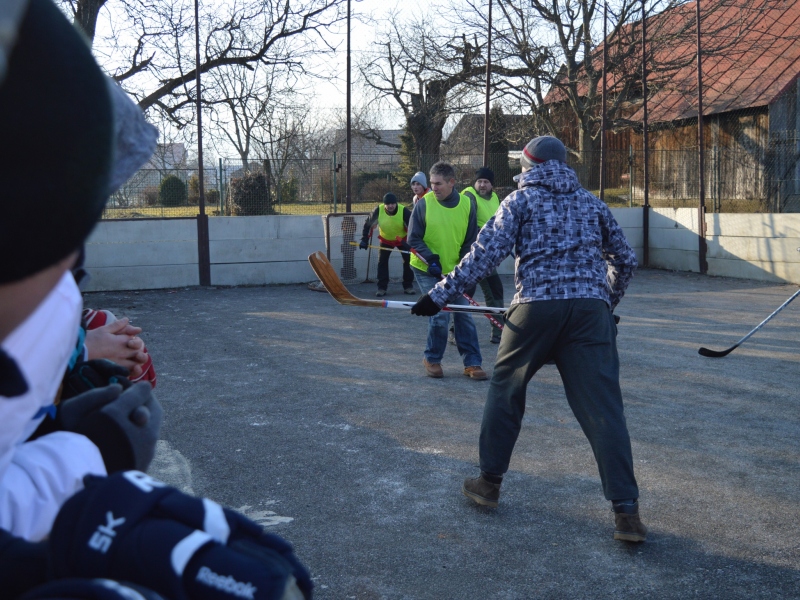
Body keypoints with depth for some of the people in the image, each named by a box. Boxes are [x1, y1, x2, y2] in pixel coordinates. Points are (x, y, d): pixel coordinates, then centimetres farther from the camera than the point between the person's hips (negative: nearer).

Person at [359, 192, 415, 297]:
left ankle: (408, 286, 9)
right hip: (386, 239, 1)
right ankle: (382, 287, 0)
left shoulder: (404, 211, -30)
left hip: (402, 239, -1)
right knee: (382, 261, -7)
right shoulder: (378, 210, -25)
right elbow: (368, 224, -11)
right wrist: (364, 240, -15)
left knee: (408, 260, -5)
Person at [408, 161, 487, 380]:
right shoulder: (424, 204, -11)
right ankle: (432, 359, 11)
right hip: (427, 270, -3)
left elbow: (470, 241, 3)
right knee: (440, 315, -10)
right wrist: (431, 260, -18)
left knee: (464, 315, 3)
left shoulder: (467, 204, -4)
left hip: (455, 271, 3)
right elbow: (413, 239, -6)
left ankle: (472, 363, 13)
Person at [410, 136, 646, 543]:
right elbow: (625, 260, 25)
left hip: (536, 306, -2)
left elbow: (485, 253, -3)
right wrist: (608, 300, 41)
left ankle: (489, 482, 25)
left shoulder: (521, 200, 9)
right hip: (591, 310, 3)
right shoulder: (592, 204, 20)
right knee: (602, 404, 0)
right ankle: (626, 512, -4)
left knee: (505, 389, 16)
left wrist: (441, 294, 0)